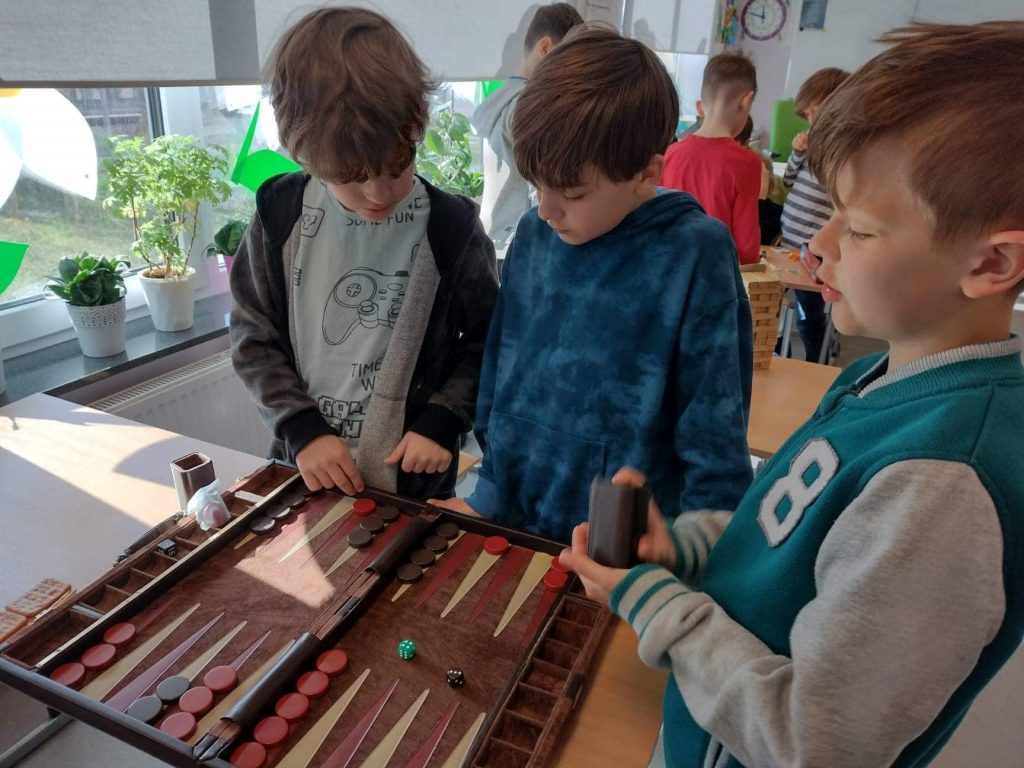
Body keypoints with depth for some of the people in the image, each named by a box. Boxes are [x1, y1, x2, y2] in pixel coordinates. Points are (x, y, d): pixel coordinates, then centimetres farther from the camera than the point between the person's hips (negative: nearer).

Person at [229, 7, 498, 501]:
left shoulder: (451, 226, -14)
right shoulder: (280, 215, -10)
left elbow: (485, 338, -3)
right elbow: (254, 338, -2)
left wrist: (442, 421, -13)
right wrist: (302, 428, -11)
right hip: (305, 468, 2)